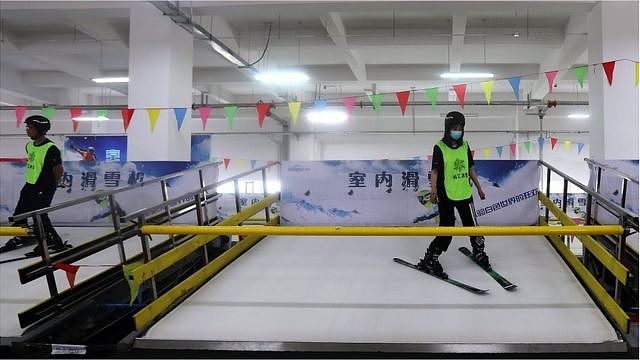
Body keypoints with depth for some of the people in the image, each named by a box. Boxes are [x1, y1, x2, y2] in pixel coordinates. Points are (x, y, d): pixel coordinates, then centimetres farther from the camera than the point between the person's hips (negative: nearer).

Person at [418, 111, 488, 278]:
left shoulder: (465, 145, 7)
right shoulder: (440, 147, -9)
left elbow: (470, 169, 14)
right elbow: (435, 171, -11)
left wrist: (479, 188, 16)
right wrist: (434, 191, -20)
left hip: (465, 193, 5)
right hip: (446, 195, -5)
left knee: (472, 224, 15)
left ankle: (479, 252, 38)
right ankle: (429, 260, 5)